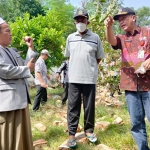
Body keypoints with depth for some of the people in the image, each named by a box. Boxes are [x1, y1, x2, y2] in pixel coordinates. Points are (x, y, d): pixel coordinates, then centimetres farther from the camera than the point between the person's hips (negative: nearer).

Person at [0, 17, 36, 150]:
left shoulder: (12, 51, 19)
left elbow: (26, 65, 17)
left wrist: (31, 48, 13)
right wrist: (27, 69, -7)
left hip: (20, 99, 9)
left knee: (22, 137, 19)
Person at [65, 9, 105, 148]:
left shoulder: (95, 38, 0)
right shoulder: (70, 38, 7)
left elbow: (99, 57, 8)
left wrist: (89, 67, 6)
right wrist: (77, 65, 9)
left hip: (90, 78, -1)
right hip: (74, 78, 2)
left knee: (89, 106, 8)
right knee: (73, 106, 4)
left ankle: (89, 130, 26)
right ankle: (72, 134, 13)